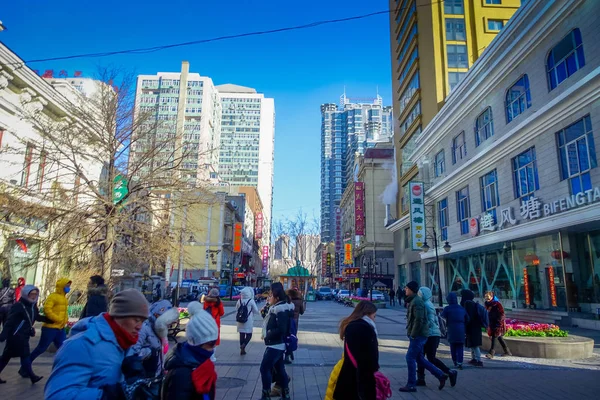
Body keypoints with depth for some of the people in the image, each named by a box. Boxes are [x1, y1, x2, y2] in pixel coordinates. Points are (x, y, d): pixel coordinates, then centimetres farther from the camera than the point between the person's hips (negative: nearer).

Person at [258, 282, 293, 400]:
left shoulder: (281, 310, -22)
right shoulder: (276, 307, 8)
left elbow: (281, 329, -26)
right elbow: (270, 320, 15)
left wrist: (267, 336, -16)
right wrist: (266, 307, 2)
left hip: (275, 345, -10)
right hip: (278, 344, 10)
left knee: (264, 368, -3)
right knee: (279, 368, 17)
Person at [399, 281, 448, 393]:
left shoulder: (417, 301, -17)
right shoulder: (412, 300, 15)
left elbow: (419, 320, -24)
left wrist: (413, 335, -19)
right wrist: (412, 334, 14)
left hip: (418, 335, -10)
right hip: (417, 335, 10)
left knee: (410, 358, -5)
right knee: (419, 358, 15)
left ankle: (411, 385, 4)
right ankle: (441, 375, 22)